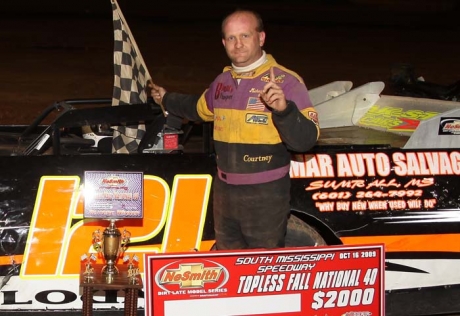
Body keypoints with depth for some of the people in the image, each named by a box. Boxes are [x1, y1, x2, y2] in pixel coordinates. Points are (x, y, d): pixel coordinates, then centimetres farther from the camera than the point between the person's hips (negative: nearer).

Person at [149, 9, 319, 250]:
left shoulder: (286, 81, -15)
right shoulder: (222, 81, 8)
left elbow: (307, 139, -23)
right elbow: (200, 109, 30)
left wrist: (284, 109, -39)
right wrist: (167, 100, 43)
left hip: (265, 196, -7)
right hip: (224, 191, 7)